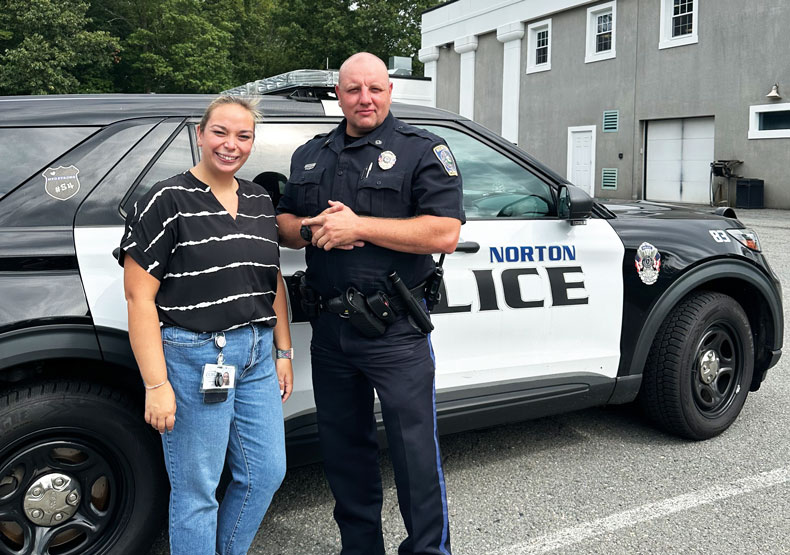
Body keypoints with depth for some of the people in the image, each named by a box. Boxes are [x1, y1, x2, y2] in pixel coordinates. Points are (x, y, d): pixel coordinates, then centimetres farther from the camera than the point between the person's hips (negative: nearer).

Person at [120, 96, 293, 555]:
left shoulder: (260, 201, 11)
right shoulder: (167, 201, -9)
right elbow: (140, 297, -12)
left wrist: (284, 352, 14)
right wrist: (157, 385, -17)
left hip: (257, 354, 7)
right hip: (194, 357, -7)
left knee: (268, 472, 13)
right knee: (197, 490, 4)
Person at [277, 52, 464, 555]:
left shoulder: (423, 150, -3)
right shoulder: (311, 155, 15)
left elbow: (445, 233, -15)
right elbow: (283, 222, 18)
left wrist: (358, 225, -18)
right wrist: (312, 229, -6)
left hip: (395, 332, -5)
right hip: (329, 329, 6)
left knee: (415, 451, 0)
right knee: (343, 447, 16)